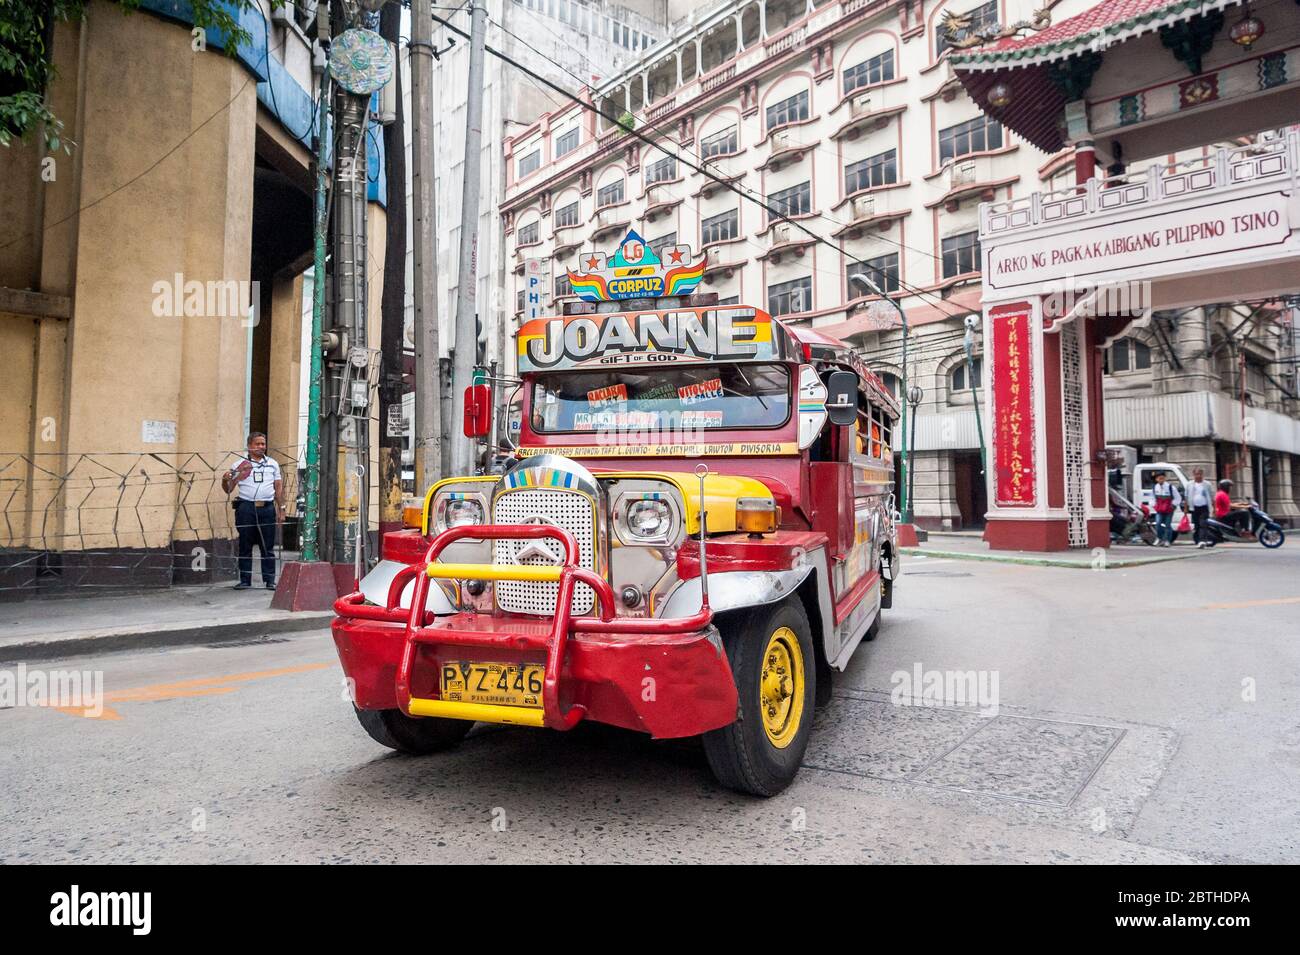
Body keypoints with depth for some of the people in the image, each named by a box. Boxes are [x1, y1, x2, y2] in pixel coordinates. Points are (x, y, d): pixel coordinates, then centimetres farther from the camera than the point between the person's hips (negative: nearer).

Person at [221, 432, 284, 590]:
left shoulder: (273, 463, 14)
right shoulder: (239, 464, 7)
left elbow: (279, 487, 14)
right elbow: (228, 489, 8)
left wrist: (281, 509, 8)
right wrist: (225, 480, -14)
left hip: (267, 508, 1)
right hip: (246, 508, -1)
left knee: (268, 547, 2)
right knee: (245, 546, 4)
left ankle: (270, 580, 7)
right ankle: (245, 580, 11)